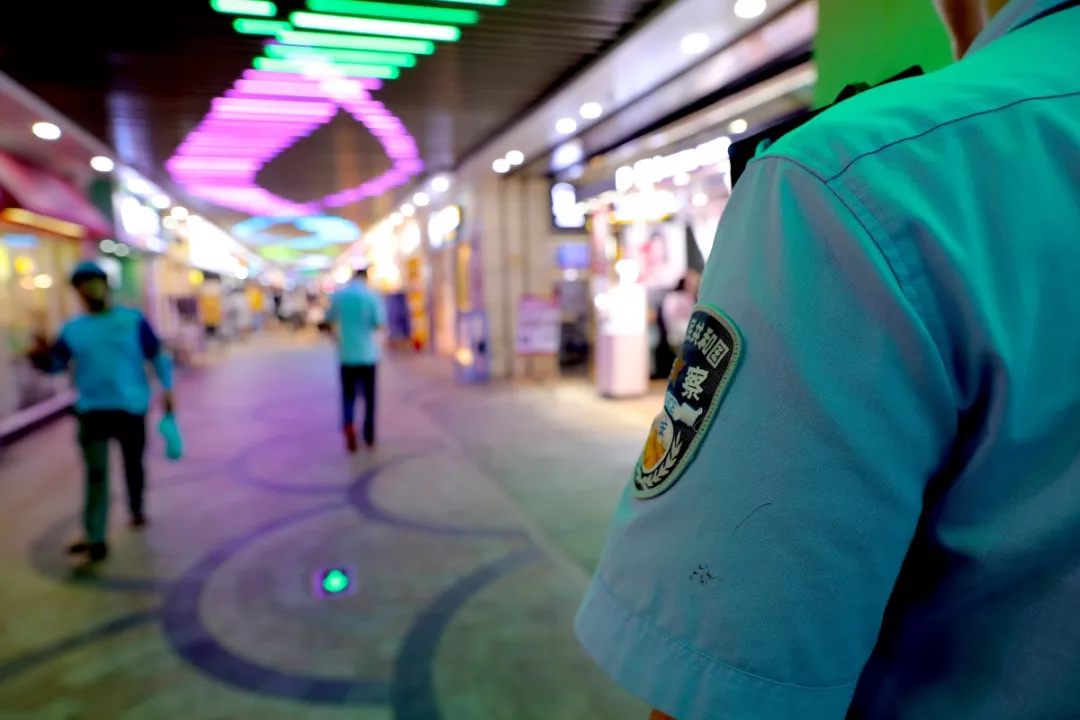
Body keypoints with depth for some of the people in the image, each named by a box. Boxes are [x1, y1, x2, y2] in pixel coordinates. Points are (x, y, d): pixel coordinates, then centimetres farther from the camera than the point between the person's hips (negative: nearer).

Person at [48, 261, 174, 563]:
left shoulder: (133, 319, 1)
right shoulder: (72, 329, 7)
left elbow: (157, 355, 2)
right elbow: (55, 364, 3)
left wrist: (167, 389, -4)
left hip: (131, 408, 0)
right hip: (91, 411, 1)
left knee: (133, 466, 15)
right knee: (96, 473, -7)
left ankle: (137, 509, 40)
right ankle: (95, 538, -7)